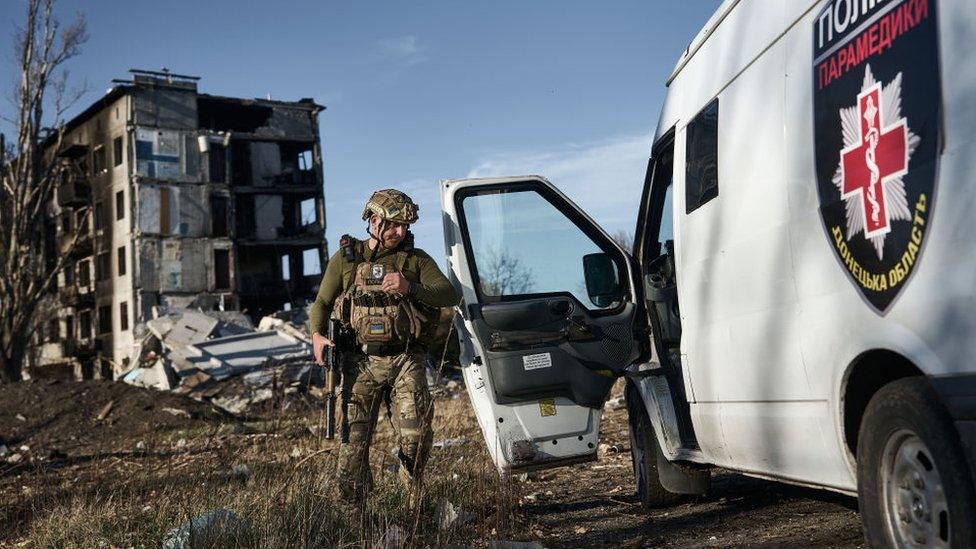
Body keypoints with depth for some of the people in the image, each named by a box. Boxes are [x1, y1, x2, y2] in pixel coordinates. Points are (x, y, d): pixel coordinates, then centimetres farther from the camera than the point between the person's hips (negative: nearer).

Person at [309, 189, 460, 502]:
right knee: (353, 439, -4)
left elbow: (450, 295, -2)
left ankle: (414, 496, 10)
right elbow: (322, 303, 15)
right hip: (361, 361, 1)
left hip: (406, 360, 0)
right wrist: (317, 335, -6)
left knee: (415, 433, -15)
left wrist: (409, 288, -19)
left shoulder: (416, 260, 11)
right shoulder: (346, 258, 12)